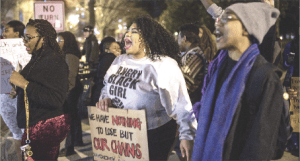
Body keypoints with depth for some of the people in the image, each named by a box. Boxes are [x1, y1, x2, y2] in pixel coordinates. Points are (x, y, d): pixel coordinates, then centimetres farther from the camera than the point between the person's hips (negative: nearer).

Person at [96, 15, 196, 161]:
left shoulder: (163, 65, -13)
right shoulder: (119, 61, 9)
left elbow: (180, 102, -17)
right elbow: (107, 87, 20)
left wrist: (187, 135, -20)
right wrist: (104, 99, -3)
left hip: (153, 137, -6)